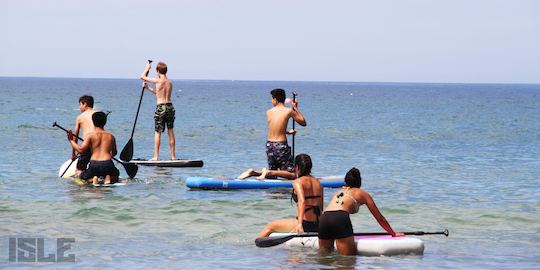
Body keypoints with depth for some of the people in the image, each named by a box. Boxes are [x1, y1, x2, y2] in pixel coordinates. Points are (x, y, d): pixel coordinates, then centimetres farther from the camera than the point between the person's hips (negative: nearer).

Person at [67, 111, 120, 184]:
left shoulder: (90, 135, 2)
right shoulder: (111, 136, 13)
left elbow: (81, 149, -6)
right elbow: (114, 153, 25)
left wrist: (71, 141, 8)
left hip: (94, 165, -1)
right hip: (108, 164, 1)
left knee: (82, 177, 27)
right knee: (116, 174, 35)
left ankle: (94, 178, -7)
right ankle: (108, 178, -1)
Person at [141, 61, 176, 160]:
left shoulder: (158, 81, -11)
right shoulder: (169, 82, 10)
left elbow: (142, 77, -1)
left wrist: (147, 67, 15)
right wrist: (148, 88, 31)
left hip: (160, 108, -6)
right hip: (170, 106, 6)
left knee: (157, 132, 0)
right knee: (170, 131, 11)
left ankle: (156, 156, 0)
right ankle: (173, 156, 14)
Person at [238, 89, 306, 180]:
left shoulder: (269, 112, 6)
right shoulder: (289, 111, -7)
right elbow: (303, 123, 6)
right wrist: (296, 108, 14)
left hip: (269, 145, 6)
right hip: (281, 146, -6)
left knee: (272, 173, 21)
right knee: (292, 175, -2)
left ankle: (253, 172, -2)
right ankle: (268, 172, -19)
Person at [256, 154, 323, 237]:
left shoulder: (298, 182, -8)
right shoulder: (318, 182, 12)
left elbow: (302, 201, -25)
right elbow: (321, 207, 14)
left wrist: (299, 224, -35)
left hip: (305, 224, -8)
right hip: (318, 226, 8)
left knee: (270, 226, 11)